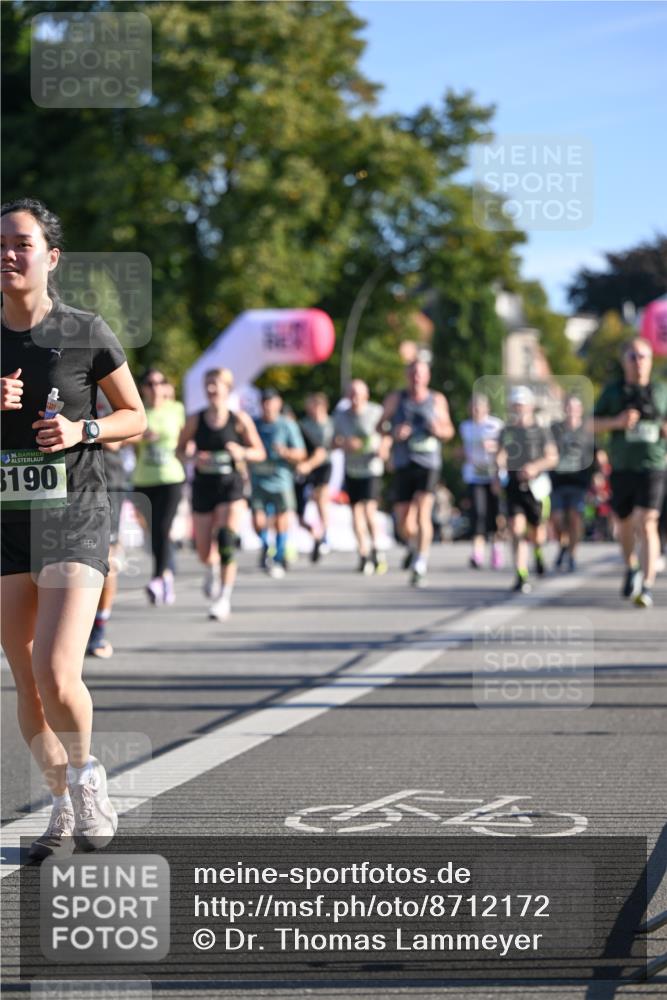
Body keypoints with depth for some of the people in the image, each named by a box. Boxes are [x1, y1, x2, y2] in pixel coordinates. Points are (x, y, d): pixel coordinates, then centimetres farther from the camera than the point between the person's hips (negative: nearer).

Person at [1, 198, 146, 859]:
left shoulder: (86, 333, -3)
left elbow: (136, 417, 7)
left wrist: (82, 431, -12)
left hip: (74, 518, -3)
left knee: (57, 678, -17)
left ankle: (88, 778, 10)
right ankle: (65, 804, 23)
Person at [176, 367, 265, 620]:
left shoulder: (240, 420, -1)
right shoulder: (195, 421, 2)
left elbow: (260, 453, 5)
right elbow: (179, 450, 11)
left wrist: (242, 452, -15)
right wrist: (193, 456, -11)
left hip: (231, 485, -2)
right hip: (203, 486, 2)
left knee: (226, 540, -19)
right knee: (204, 551, 4)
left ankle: (224, 598, -11)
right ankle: (212, 569, 42)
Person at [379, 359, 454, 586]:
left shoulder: (437, 400, 9)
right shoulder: (395, 399, 8)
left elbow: (449, 431, 16)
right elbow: (381, 425, 9)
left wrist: (439, 430, -7)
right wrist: (393, 433, -12)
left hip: (429, 464, -1)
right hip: (404, 464, 1)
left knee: (422, 513, -19)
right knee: (403, 522, 1)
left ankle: (420, 565, -19)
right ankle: (413, 545, 36)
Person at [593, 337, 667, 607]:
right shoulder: (613, 391, 5)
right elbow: (593, 425, 3)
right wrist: (617, 422, -15)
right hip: (621, 468, 2)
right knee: (625, 524, 16)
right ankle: (631, 568, 44)